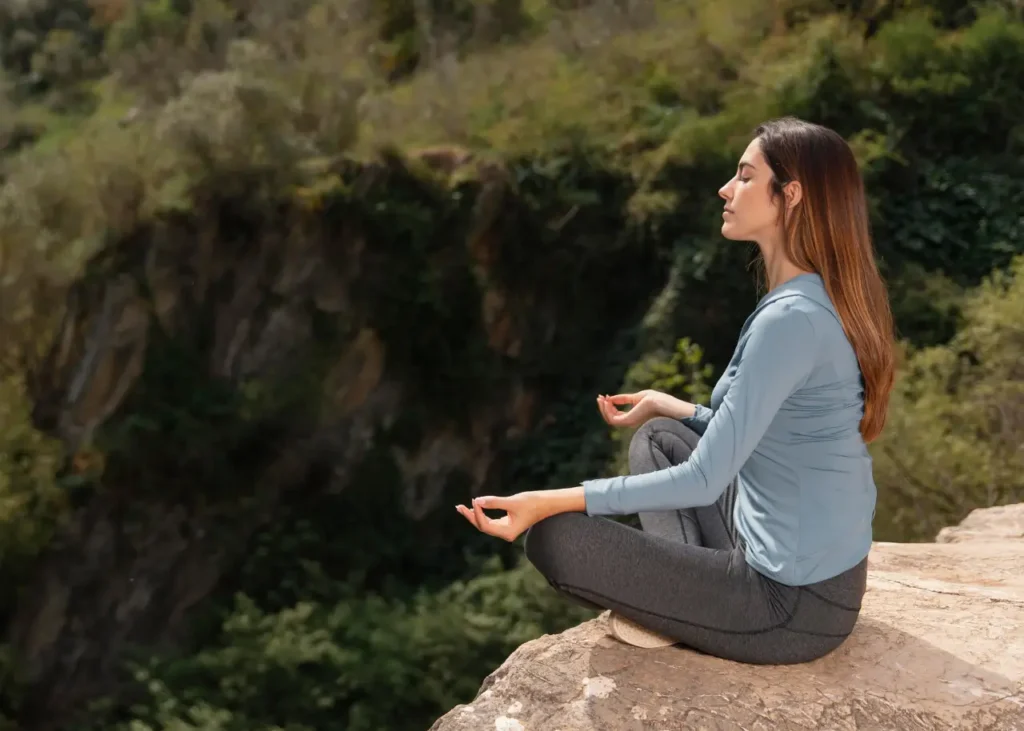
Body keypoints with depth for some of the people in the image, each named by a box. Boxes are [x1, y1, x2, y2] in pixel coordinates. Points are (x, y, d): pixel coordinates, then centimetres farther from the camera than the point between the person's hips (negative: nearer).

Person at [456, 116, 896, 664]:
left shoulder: (790, 320, -24)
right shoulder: (831, 300, 5)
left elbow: (704, 481, -24)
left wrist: (552, 501, -23)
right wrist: (669, 406, 25)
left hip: (794, 607, -9)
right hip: (822, 576, 9)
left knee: (556, 537, -11)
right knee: (659, 436, 22)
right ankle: (684, 597, 6)